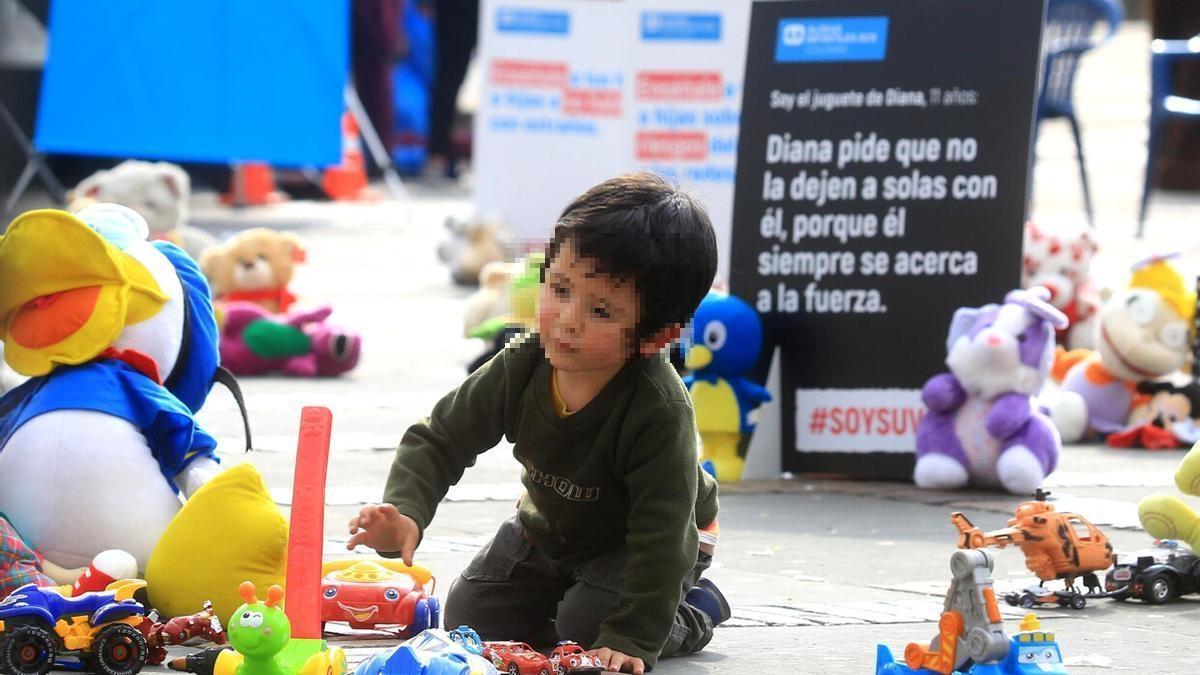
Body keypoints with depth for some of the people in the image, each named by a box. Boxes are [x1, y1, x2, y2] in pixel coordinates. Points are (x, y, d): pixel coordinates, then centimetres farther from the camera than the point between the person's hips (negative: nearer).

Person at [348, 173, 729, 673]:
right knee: (470, 618, -1)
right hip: (548, 527, 5)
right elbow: (439, 440, -16)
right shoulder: (521, 367, -25)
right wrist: (404, 513, -36)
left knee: (586, 629, -25)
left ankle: (695, 610, 4)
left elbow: (660, 533, -38)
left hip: (654, 540, -5)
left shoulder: (659, 412, -41)